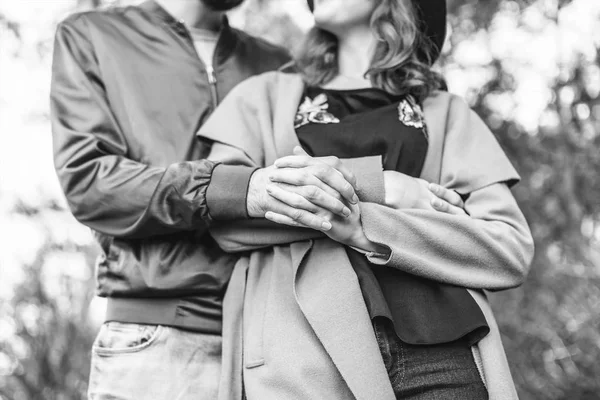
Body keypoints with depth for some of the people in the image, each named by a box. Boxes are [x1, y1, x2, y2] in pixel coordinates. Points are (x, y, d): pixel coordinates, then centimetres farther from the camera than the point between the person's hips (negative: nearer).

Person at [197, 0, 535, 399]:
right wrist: (388, 190, -6)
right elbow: (225, 217, -1)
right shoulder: (266, 94, 16)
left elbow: (511, 247, 2)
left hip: (437, 352, 0)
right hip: (302, 351, 0)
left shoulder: (446, 112, 15)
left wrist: (365, 227, -11)